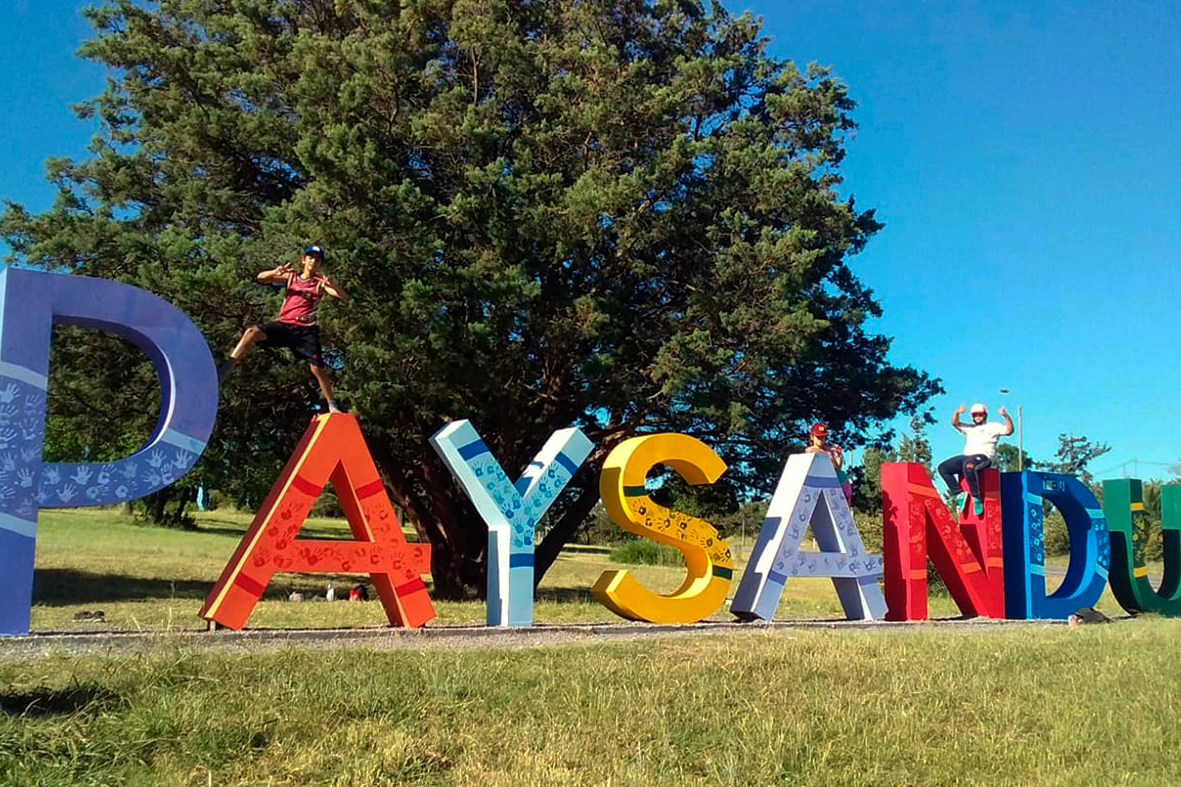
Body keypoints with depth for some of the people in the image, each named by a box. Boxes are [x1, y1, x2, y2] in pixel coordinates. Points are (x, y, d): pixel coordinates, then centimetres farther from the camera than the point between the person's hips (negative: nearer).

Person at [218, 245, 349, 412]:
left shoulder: (320, 283, 6)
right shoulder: (291, 277, 13)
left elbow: (344, 297, -6)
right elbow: (261, 277, 11)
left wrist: (332, 284, -26)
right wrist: (276, 272, -11)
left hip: (305, 330, -2)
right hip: (283, 325, 2)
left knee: (317, 368, -9)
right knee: (252, 332, -22)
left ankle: (332, 406, 2)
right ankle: (225, 369, -22)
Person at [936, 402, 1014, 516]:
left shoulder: (993, 427, 16)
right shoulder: (969, 428, 31)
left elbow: (1009, 431, 1)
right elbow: (955, 423, 18)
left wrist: (1006, 416, -14)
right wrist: (957, 413, -2)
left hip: (983, 457, -7)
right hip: (966, 456, 7)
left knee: (968, 465, -41)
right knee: (943, 468, -12)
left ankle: (976, 498, -32)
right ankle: (958, 495, -14)